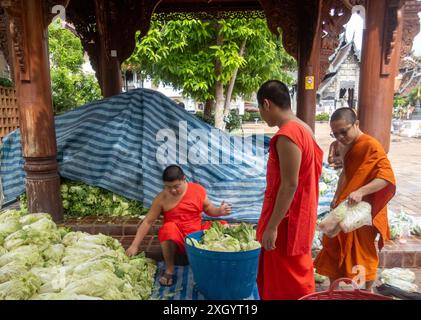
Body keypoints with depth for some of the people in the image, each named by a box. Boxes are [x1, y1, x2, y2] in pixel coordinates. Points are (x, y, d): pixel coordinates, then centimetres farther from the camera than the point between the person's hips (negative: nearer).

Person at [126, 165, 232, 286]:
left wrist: (219, 211, -14)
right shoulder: (162, 198, -9)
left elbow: (208, 208, 9)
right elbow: (147, 221, -5)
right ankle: (169, 270, -18)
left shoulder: (198, 190, -5)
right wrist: (135, 245, -8)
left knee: (222, 225, -20)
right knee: (169, 228, -36)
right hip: (176, 239, -1)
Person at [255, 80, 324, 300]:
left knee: (286, 284, 6)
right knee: (289, 278, 22)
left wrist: (271, 226, -20)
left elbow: (289, 185, -25)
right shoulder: (301, 129, 8)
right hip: (294, 217, 10)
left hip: (287, 221, -10)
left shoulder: (287, 135, -22)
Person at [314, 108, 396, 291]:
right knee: (335, 250, 14)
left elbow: (387, 177, -27)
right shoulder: (350, 146, 9)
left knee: (363, 254, 7)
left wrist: (360, 191, -39)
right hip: (346, 210, 8)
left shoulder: (371, 146, -18)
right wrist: (337, 198, 9)